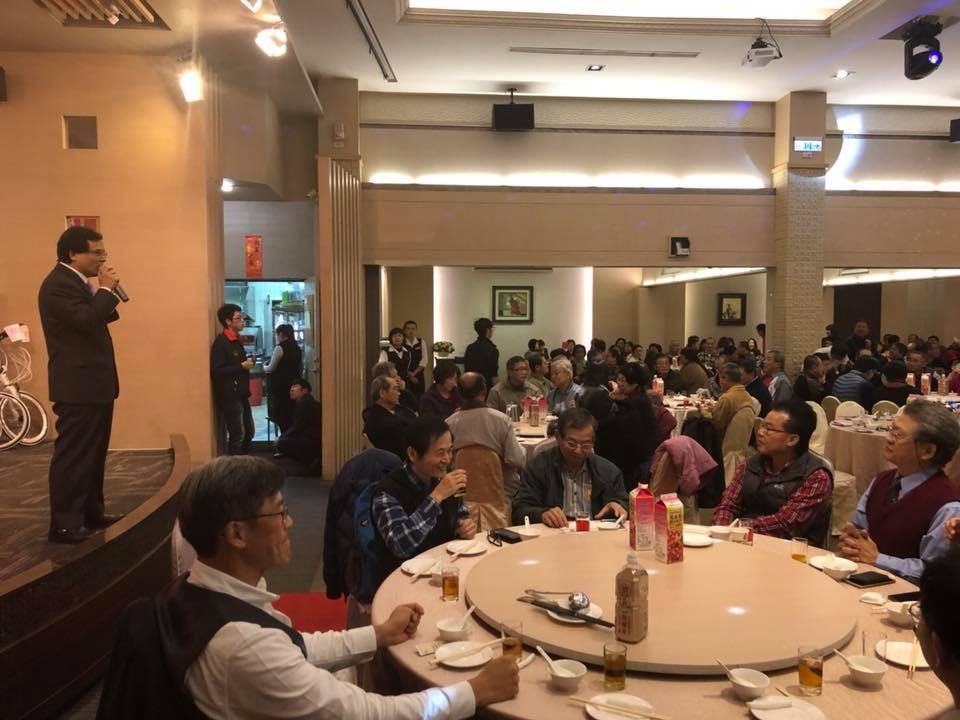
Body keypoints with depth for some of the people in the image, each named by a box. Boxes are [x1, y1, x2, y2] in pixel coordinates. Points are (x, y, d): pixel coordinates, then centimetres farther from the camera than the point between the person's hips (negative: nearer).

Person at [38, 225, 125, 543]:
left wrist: (106, 293, 4)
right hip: (78, 386, -10)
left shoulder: (77, 282, 17)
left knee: (93, 453, 16)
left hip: (93, 383, 10)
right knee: (73, 455, -6)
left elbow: (96, 319, 18)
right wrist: (106, 289, -16)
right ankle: (63, 524, 1)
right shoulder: (58, 284, -16)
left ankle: (91, 513, 25)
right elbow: (87, 321, -27)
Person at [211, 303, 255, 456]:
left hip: (241, 394, 9)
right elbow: (216, 371, -22)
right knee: (237, 435, -5)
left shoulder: (237, 340, 15)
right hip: (230, 396, -9)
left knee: (249, 432, 15)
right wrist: (242, 366, -19)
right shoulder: (220, 342, -14)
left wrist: (247, 364, 9)